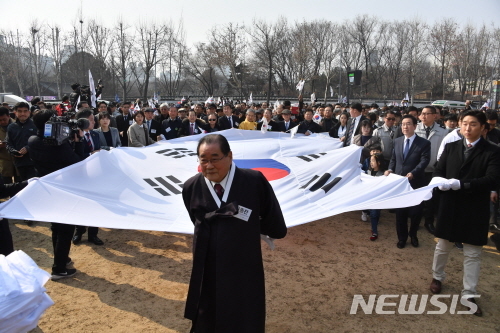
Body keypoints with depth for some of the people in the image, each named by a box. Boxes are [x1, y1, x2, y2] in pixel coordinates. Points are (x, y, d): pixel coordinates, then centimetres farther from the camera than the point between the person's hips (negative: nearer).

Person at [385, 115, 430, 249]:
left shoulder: (424, 143, -6)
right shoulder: (397, 141, 9)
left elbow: (424, 161, -16)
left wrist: (413, 173, -30)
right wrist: (390, 169, -6)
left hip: (415, 182, -3)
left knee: (415, 211, 9)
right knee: (400, 211, 10)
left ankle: (413, 234, 34)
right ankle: (402, 237, 26)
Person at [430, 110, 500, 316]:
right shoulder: (451, 147, 4)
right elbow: (438, 171, 5)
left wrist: (461, 184, -26)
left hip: (475, 209, -2)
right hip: (449, 205, 2)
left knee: (472, 254, 7)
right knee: (442, 247, 16)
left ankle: (469, 294, 20)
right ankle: (437, 277, 38)